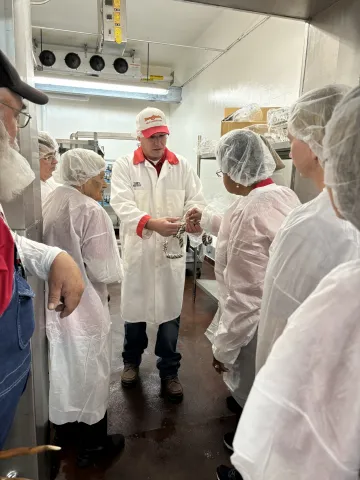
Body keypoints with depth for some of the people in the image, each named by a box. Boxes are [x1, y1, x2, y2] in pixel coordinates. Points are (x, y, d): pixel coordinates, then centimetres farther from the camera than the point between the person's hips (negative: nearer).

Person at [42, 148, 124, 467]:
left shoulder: (50, 203, 2)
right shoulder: (90, 211, -23)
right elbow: (105, 272, -22)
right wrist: (118, 272, -3)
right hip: (84, 309, -8)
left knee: (63, 368, 26)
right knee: (89, 374, 12)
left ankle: (63, 428, 49)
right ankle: (92, 446, 33)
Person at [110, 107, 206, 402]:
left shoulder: (182, 166, 6)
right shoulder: (124, 166, -1)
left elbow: (195, 199, 0)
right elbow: (122, 204, -14)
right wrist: (151, 223, -32)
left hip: (172, 249, 1)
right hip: (137, 248, -1)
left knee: (170, 310, 7)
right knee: (135, 306, 14)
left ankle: (169, 371, 26)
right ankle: (132, 360, 39)